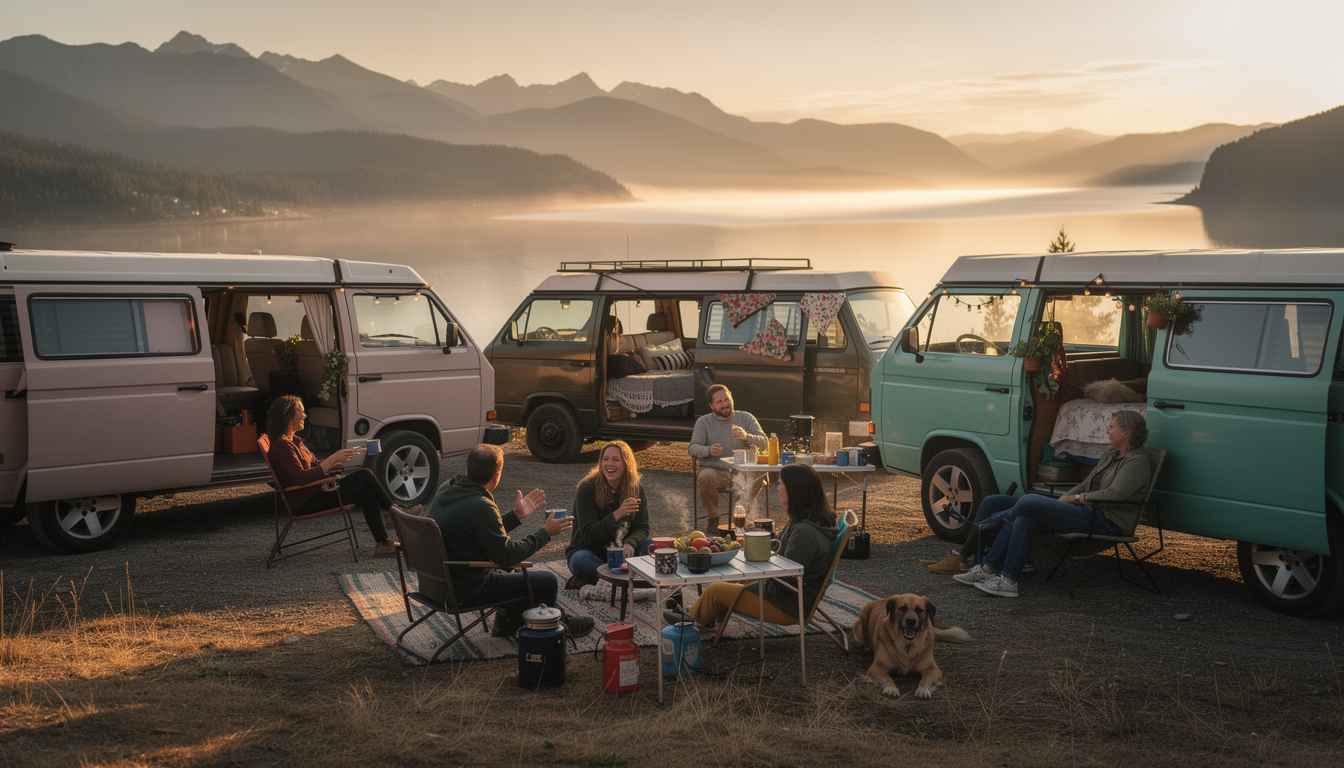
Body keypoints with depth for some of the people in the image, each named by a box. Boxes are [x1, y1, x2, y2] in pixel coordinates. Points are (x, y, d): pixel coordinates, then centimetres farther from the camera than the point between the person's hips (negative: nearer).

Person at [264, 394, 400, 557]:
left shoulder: (293, 441, 16)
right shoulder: (281, 445, -17)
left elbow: (315, 465, 17)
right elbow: (301, 479, -26)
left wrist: (340, 460, 1)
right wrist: (333, 459, -24)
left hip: (314, 493, 10)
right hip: (306, 503, -10)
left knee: (368, 495, -4)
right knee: (365, 475, -9)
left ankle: (383, 543, -4)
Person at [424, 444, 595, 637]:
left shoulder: (445, 489, 2)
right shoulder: (480, 507, -26)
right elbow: (507, 556, -19)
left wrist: (516, 515, 17)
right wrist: (545, 532, -8)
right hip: (463, 592, -9)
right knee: (549, 582, 1)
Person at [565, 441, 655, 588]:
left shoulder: (636, 489, -1)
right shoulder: (587, 488, -13)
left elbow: (642, 529, -4)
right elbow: (588, 535, -18)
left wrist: (630, 543, -28)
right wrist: (617, 514, -31)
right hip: (590, 552, -4)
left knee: (651, 547, -23)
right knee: (579, 560, -36)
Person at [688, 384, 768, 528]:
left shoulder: (745, 418, 12)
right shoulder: (703, 422, 11)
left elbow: (764, 442, 4)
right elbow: (693, 447, 1)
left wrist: (746, 436, -18)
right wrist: (708, 450, -23)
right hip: (716, 470, -1)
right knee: (705, 477, -35)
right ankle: (712, 517, -8)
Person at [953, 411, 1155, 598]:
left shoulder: (1137, 461, -8)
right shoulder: (1111, 453, 21)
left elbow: (1114, 494, -20)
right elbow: (1086, 484, 24)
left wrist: (1075, 498, -11)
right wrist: (1062, 499, 7)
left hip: (1107, 523, -9)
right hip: (1089, 513, 9)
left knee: (1029, 501, -19)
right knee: (1022, 522, -12)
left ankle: (996, 520, 13)